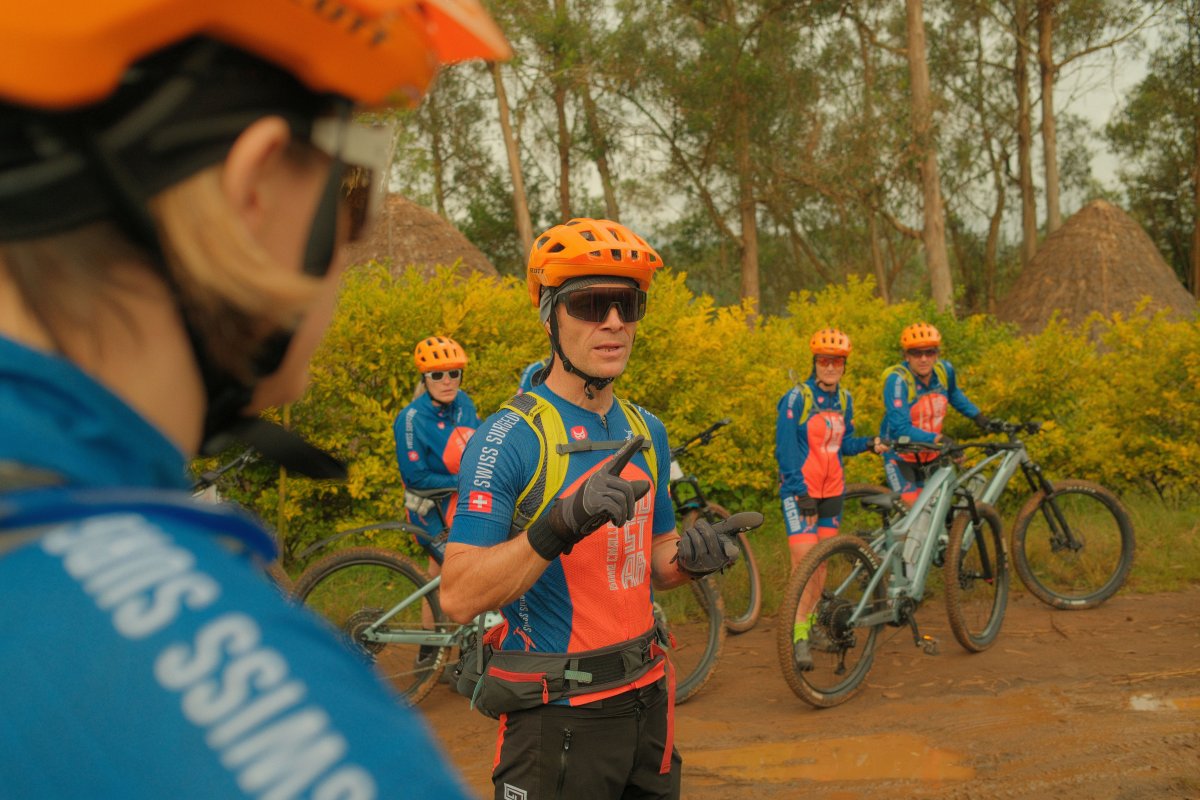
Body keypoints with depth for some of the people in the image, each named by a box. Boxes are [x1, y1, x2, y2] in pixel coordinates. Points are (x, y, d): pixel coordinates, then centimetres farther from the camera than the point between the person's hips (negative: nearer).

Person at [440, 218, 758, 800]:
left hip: (645, 693, 7)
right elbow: (458, 598, -21)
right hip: (557, 714, -6)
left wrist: (689, 556, -6)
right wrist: (559, 526, -34)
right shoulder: (510, 437, -15)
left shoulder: (646, 431, 6)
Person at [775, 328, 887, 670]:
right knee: (804, 559, -13)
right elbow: (785, 451, -14)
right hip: (799, 491, -6)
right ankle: (798, 637, -8)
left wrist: (868, 443, -5)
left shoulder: (844, 399, 7)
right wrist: (803, 494, -18)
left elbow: (843, 443, 15)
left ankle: (810, 623, 27)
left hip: (832, 490, 6)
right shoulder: (796, 399, -12)